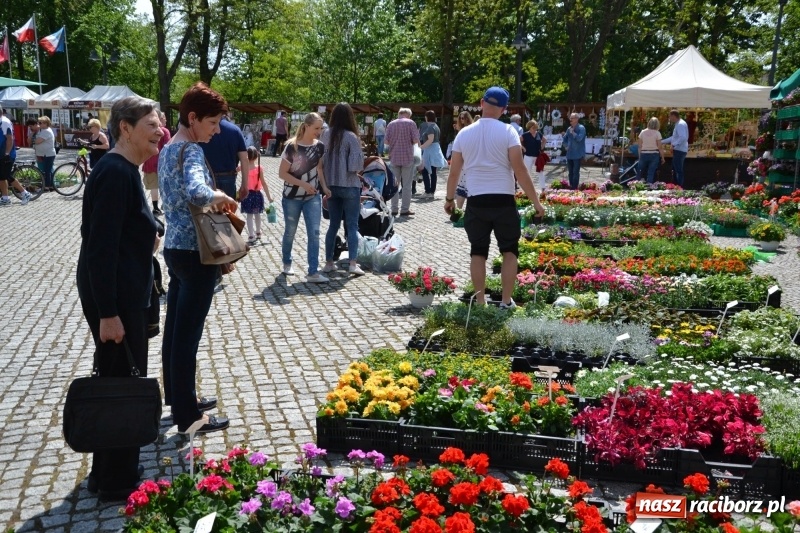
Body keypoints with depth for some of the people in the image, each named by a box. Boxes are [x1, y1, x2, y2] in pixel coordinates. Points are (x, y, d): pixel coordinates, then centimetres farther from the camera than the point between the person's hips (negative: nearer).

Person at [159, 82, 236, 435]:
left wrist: (213, 200, 7)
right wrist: (222, 197, -25)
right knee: (188, 335, -1)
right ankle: (188, 416, 11)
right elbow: (196, 192, -39)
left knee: (175, 329, 17)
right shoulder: (191, 151, -18)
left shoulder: (168, 149, 12)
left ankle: (177, 399, 32)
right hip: (195, 252, -10)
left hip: (175, 247, 10)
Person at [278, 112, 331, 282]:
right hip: (292, 197, -3)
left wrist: (324, 186, 0)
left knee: (314, 233, -6)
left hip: (313, 197, 3)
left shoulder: (319, 146, -1)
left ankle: (313, 272, -4)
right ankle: (287, 264, 34)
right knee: (290, 232, 11)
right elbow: (282, 173, -12)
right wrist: (303, 184, -20)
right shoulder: (292, 146, -15)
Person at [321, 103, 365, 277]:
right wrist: (359, 170, 4)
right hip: (349, 186, -4)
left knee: (333, 225, 13)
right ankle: (353, 263, -3)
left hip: (331, 185, 5)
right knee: (352, 226, 3)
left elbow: (321, 161, 5)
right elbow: (355, 166, -16)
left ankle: (329, 262, 16)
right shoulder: (351, 137, -14)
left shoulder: (326, 135, -1)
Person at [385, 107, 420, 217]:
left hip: (394, 158, 3)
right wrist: (409, 143, 10)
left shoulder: (391, 124, 4)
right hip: (407, 157, -3)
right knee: (407, 185, 3)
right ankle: (405, 209, 3)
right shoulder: (410, 123, -5)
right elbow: (416, 140, -11)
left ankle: (394, 209, 10)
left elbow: (386, 141, 3)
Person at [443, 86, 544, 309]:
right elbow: (519, 169, -10)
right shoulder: (508, 132, -5)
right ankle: (506, 301, 8)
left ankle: (480, 302, 11)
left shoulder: (464, 133, 4)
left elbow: (454, 172, 8)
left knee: (478, 252, 10)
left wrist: (449, 198, 23)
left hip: (476, 202, 2)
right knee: (509, 251, 10)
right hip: (504, 201, -2)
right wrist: (536, 201, -4)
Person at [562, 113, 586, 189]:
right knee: (570, 172, 11)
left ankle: (575, 188, -5)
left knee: (575, 172, -8)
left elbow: (579, 138, -22)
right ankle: (571, 187, 19)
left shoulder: (581, 128, -9)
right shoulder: (569, 128, 12)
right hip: (569, 154, 7)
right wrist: (567, 145, 5)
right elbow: (565, 139, 21)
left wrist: (572, 132, -15)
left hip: (577, 154, -7)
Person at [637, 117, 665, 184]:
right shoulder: (657, 133, -4)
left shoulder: (643, 132, 3)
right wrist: (662, 157, 4)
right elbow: (659, 147, -5)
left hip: (643, 154, 2)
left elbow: (639, 147, 4)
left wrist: (640, 157, 12)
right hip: (654, 155, -2)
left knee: (642, 174, 10)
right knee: (651, 174, 0)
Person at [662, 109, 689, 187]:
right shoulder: (678, 124, 17)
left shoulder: (680, 124, -15)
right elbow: (674, 137, 27)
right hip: (678, 151, 11)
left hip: (679, 151, -11)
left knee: (678, 171, -9)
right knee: (675, 170, 15)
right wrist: (662, 142, 27)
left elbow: (683, 137, -28)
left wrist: (674, 144, -24)